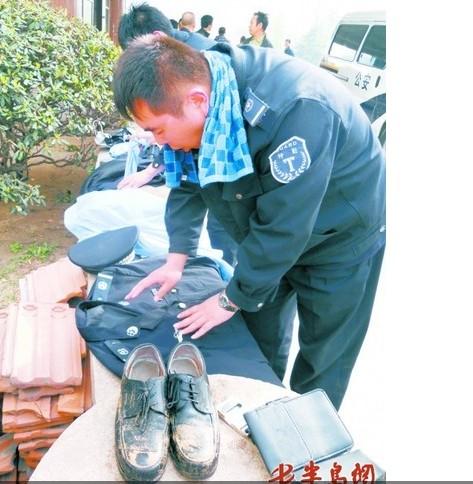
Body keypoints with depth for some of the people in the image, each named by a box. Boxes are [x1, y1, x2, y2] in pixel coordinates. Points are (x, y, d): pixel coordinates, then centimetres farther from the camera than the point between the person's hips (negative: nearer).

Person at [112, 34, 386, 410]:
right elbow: (188, 184, -1)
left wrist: (231, 300, -21)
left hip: (340, 235, -6)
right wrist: (177, 260, -6)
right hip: (269, 231, 6)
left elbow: (281, 227, -33)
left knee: (322, 363, 8)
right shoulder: (191, 94, -15)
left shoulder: (295, 110, -39)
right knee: (259, 339, 17)